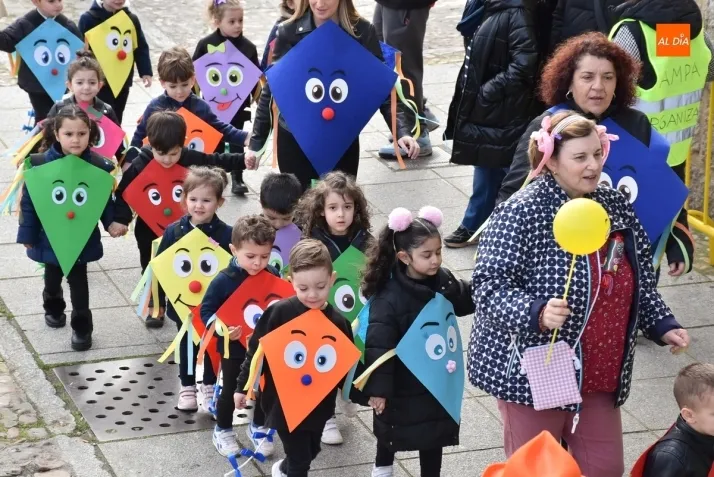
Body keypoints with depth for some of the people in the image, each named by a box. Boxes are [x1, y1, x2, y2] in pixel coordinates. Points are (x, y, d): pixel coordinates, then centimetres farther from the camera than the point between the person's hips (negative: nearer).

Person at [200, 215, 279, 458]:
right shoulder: (224, 280, -21)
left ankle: (258, 426, 40)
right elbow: (206, 310, -14)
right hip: (234, 348, -3)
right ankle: (222, 430, 34)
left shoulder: (273, 276, -10)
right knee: (231, 390, 13)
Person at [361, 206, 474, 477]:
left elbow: (470, 301, 8)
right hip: (402, 383, -4)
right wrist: (378, 388, -25)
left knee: (435, 432, 16)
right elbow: (378, 346, -26)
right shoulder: (389, 297, -27)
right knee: (392, 429, 20)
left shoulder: (444, 281, -9)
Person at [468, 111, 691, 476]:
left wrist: (662, 326, 6)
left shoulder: (616, 207, 4)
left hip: (599, 377, 7)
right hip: (534, 370, -6)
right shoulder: (521, 212, -18)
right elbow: (489, 286, -22)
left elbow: (641, 281, 16)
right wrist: (536, 313, -37)